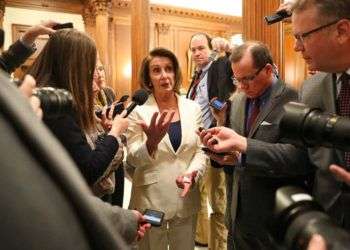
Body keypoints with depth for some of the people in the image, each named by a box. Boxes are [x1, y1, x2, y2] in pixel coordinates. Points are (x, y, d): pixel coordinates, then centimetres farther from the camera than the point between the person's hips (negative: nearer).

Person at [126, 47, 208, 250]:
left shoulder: (193, 108, 0)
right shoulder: (139, 112, -8)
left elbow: (201, 150, 2)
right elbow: (133, 159, -10)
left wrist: (193, 173, -18)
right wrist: (152, 142, -30)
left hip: (186, 198, 3)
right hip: (151, 199, -2)